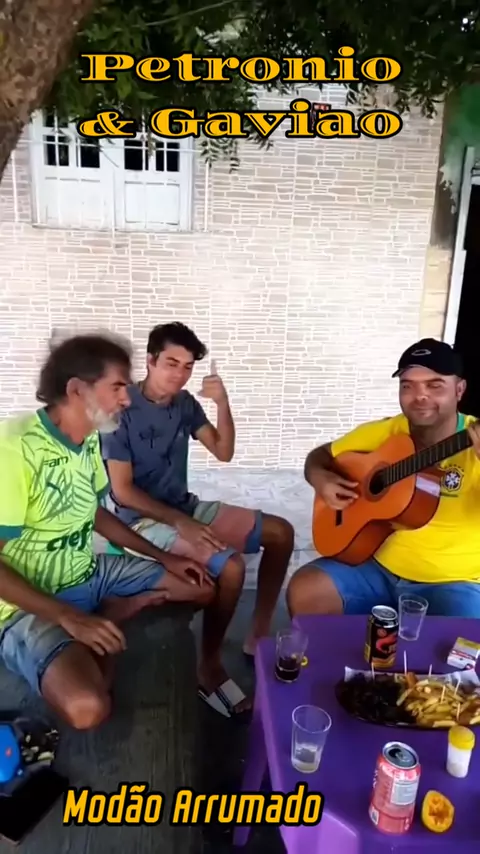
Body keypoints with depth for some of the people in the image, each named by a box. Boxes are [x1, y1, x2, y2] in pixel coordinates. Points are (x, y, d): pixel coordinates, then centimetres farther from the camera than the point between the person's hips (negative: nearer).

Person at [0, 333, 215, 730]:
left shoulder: (89, 441, 2)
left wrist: (163, 558, 10)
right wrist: (69, 618, -27)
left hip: (90, 574, 8)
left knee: (202, 588, 6)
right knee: (87, 707, -32)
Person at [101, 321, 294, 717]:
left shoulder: (185, 403, 3)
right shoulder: (124, 409, -17)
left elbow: (223, 452, 4)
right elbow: (122, 491, -18)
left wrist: (222, 403, -11)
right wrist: (181, 523, -22)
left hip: (186, 507, 8)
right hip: (144, 520, -8)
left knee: (280, 532, 2)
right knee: (229, 566, -30)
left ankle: (258, 636, 12)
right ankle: (210, 668, -8)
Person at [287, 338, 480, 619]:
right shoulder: (383, 433, 0)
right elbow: (321, 455, 12)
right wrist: (320, 478, -13)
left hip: (452, 582, -3)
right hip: (378, 565, 4)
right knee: (303, 591, -13)